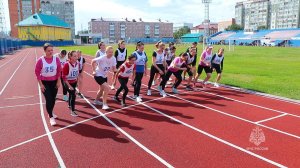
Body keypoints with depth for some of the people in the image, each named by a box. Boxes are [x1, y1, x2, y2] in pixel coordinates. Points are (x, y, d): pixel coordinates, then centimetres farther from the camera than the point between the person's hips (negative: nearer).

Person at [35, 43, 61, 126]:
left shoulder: (56, 59, -8)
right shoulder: (41, 60, -14)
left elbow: (59, 71, 0)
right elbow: (37, 72, -8)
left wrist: (58, 81, -3)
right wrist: (41, 84, -10)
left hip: (54, 82, 3)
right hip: (45, 82, -3)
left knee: (53, 99, 13)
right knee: (48, 99, -6)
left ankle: (50, 113, 36)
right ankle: (51, 117, 4)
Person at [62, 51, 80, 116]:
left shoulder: (78, 64, -10)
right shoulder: (67, 65, -26)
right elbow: (64, 77, -24)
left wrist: (77, 79, 10)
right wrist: (69, 86, -24)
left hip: (74, 82, 6)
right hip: (68, 83, -6)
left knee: (71, 94, 24)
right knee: (73, 94, -16)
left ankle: (70, 105, 49)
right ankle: (72, 111, -4)